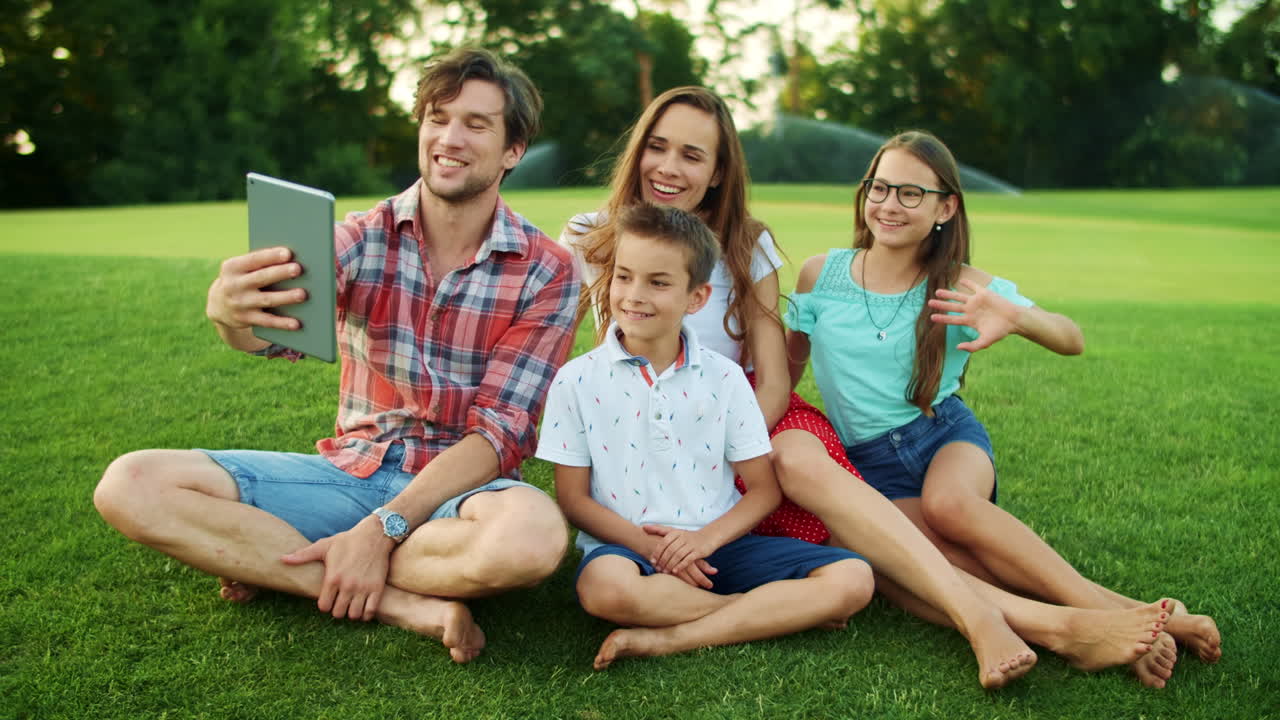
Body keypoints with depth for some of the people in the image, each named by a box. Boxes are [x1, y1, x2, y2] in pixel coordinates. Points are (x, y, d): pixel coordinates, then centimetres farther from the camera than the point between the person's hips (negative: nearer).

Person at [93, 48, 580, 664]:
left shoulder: (547, 272, -5)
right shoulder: (362, 237, 1)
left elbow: (502, 429, -11)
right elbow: (285, 325, -20)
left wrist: (382, 527, -22)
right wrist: (230, 312, -45)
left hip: (462, 485, -2)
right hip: (351, 472, 3)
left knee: (534, 535, -39)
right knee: (131, 485, -16)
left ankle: (273, 563, -16)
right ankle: (403, 604, -21)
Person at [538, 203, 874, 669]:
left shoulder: (724, 378, 4)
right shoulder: (578, 380, 1)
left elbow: (764, 488, 5)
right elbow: (573, 499, 0)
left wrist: (706, 539, -14)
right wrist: (648, 544, -15)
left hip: (716, 546, 3)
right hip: (626, 544, -2)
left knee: (853, 579, -17)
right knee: (605, 586, -40)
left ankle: (672, 638, -23)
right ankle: (780, 609, -17)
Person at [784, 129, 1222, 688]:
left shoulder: (961, 286, -5)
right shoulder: (819, 275, -3)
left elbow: (1072, 342, -9)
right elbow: (789, 363, 12)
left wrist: (1016, 318, -30)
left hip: (946, 434, 0)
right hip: (870, 463, 0)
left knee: (947, 503, -37)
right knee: (946, 550, -32)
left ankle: (1106, 611, -30)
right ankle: (1115, 613, -31)